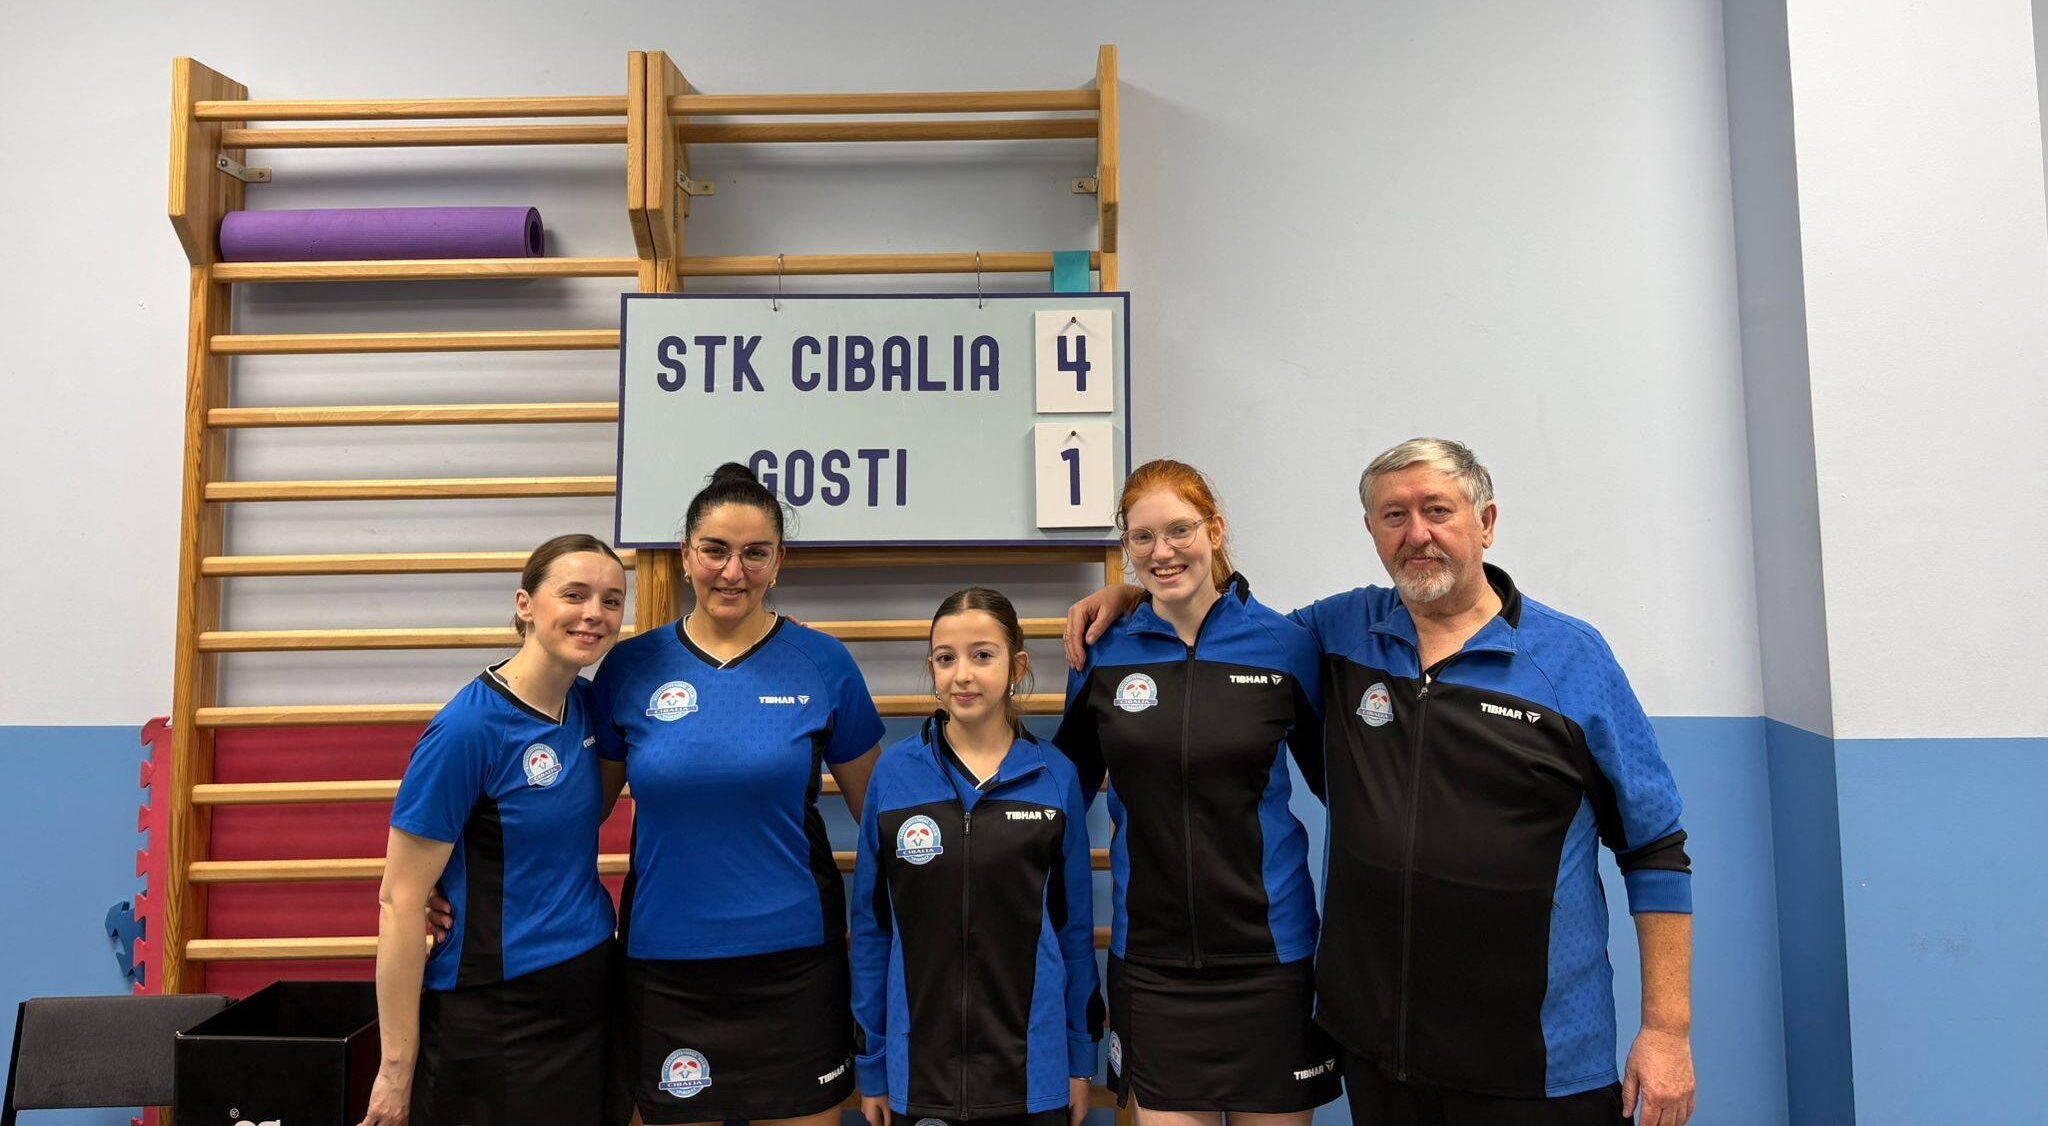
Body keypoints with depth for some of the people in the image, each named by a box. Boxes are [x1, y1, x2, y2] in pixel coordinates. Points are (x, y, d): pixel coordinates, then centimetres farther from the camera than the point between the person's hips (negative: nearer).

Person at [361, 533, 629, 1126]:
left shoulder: (587, 705, 2)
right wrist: (397, 1067, -14)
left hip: (588, 997, 7)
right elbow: (399, 902, -16)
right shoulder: (467, 729, -18)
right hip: (492, 1023, -7)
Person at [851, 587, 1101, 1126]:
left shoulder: (1055, 777, -4)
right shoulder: (893, 774, -5)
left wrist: (1081, 1060, 4)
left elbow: (1074, 924, 3)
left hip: (1033, 1069, 0)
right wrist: (871, 1065, 2)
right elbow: (871, 925, 1)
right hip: (919, 1069, 0)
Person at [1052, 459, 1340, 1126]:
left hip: (1268, 949, -1)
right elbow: (1067, 788, 10)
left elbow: (1336, 779, 5)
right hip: (1150, 956, 1)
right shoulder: (1104, 655, -1)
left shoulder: (1285, 646, -5)